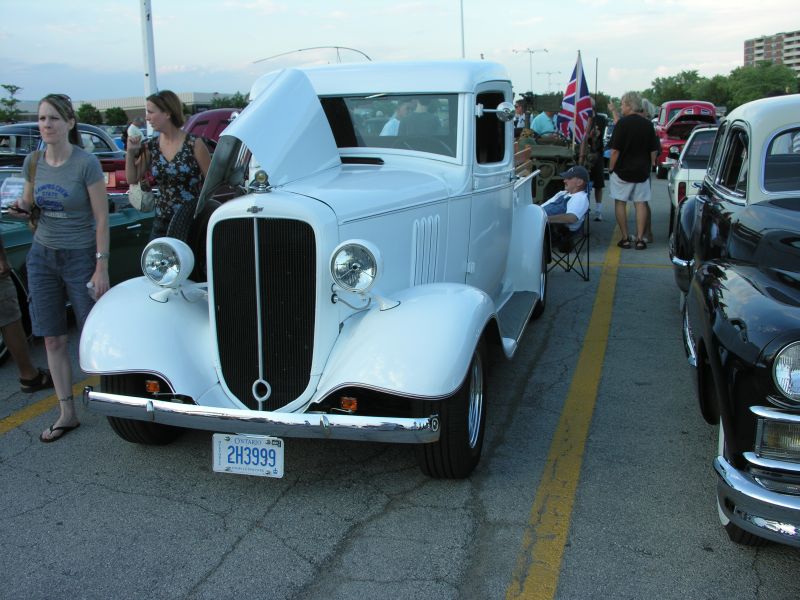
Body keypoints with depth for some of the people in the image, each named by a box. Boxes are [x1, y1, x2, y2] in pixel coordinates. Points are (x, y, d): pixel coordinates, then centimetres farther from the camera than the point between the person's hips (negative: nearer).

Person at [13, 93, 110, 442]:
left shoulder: (86, 163, -13)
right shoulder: (33, 161, 3)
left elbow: (102, 217, -11)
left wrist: (102, 266, -14)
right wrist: (19, 204, -7)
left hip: (80, 256, -5)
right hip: (42, 256, 5)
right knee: (53, 338, 7)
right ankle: (67, 413, 16)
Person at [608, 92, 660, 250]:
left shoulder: (622, 123, -12)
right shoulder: (648, 124, 5)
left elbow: (615, 150, -14)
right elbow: (654, 151, 8)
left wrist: (610, 168, -3)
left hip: (622, 171, -4)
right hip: (642, 172, 5)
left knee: (620, 203, 5)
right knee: (641, 203, 6)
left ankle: (625, 238, 3)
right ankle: (640, 239, 4)